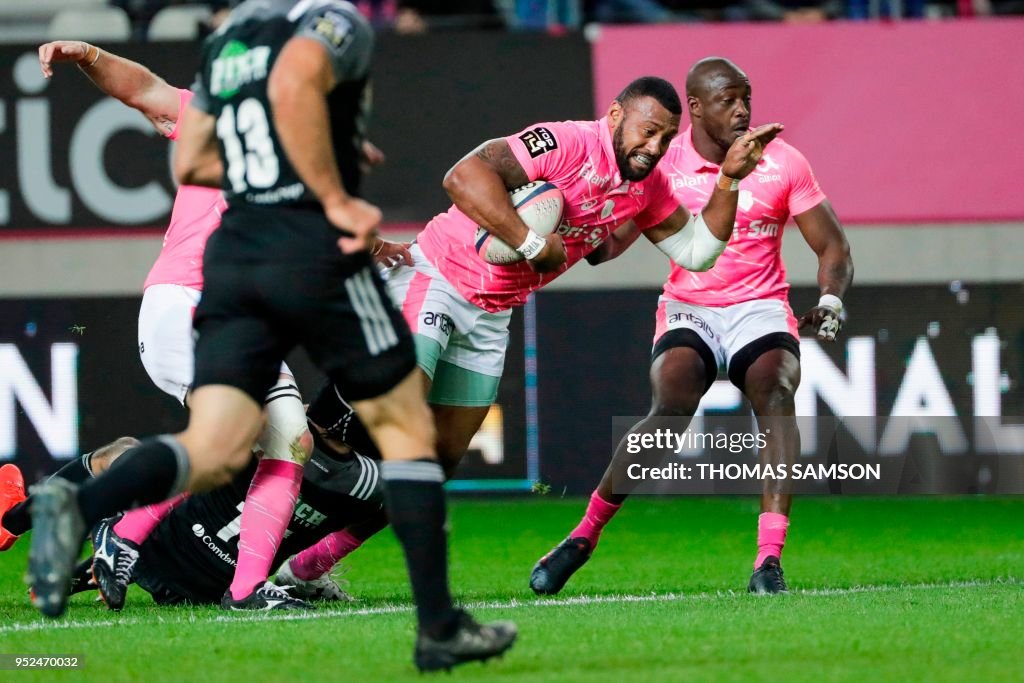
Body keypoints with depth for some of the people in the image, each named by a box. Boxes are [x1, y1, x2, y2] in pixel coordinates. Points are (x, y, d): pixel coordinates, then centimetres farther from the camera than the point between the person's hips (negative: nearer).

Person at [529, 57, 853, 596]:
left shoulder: (781, 163, -3)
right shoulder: (663, 162, -4)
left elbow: (832, 248, 3)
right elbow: (611, 241, -1)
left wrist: (830, 301, -17)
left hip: (760, 309, 1)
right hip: (688, 310, -1)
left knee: (776, 393, -29)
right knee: (672, 409, -26)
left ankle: (769, 561, -35)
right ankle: (584, 535, -8)